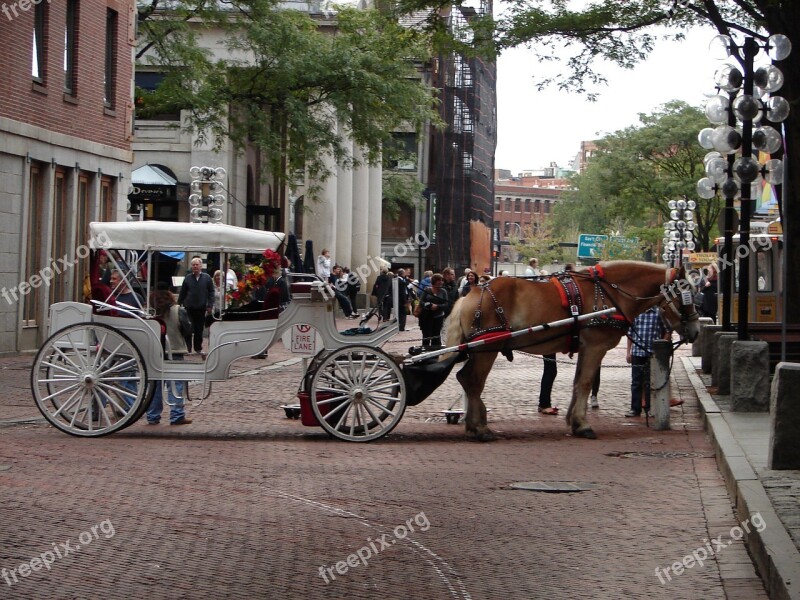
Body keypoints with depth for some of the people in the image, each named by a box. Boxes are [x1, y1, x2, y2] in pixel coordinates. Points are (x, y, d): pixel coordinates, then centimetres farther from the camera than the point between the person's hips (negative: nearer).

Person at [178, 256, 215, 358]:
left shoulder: (207, 278, 1)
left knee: (199, 329, 8)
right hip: (189, 307, -1)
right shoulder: (187, 278, 2)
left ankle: (198, 348, 19)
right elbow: (182, 293, 7)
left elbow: (211, 292, 2)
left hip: (201, 308, 1)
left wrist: (210, 305, -4)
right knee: (189, 329, -1)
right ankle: (188, 348, 7)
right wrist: (179, 305, 6)